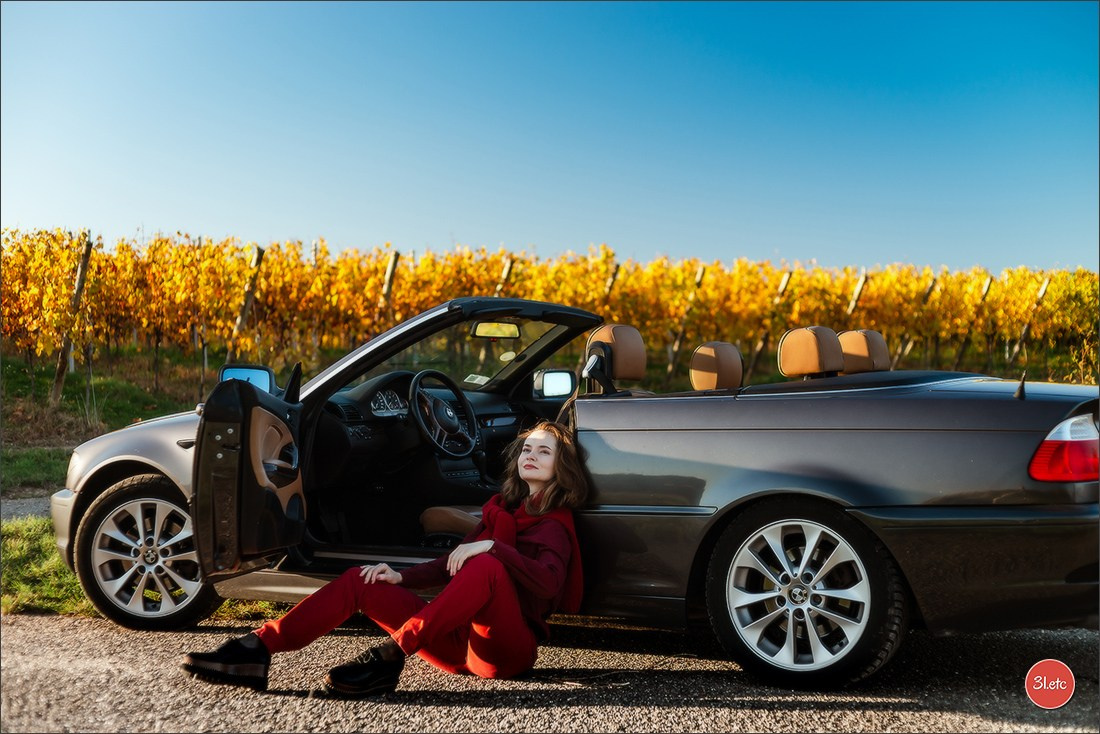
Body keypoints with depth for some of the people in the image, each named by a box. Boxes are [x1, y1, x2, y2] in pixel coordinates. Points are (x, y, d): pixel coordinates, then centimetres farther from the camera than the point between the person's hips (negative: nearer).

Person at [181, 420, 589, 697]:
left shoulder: (555, 525, 1)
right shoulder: (502, 508, 20)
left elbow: (549, 583, -19)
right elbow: (452, 565, 18)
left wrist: (492, 546, -27)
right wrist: (401, 577, 1)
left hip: (507, 649, -6)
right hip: (460, 641, 7)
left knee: (487, 566, -36)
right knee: (359, 580, -6)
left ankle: (391, 656, -42)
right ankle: (256, 649, -24)